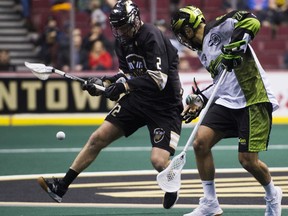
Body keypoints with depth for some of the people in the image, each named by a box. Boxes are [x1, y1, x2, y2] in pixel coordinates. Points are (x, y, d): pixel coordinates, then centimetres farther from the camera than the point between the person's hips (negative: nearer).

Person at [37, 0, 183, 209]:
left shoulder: (152, 37, -22)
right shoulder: (123, 40, 5)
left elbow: (159, 79, -29)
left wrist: (125, 86, -31)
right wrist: (104, 82, -3)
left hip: (165, 105, -7)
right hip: (138, 98, 8)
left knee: (158, 160, -20)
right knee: (98, 138, 1)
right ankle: (62, 186, 8)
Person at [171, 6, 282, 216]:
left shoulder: (216, 30, -7)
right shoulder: (204, 53, 19)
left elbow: (250, 20, -21)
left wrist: (235, 47, -31)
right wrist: (201, 100, 20)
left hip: (254, 100, -9)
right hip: (227, 102, 9)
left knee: (248, 160, -8)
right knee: (201, 142, -8)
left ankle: (272, 195, 23)